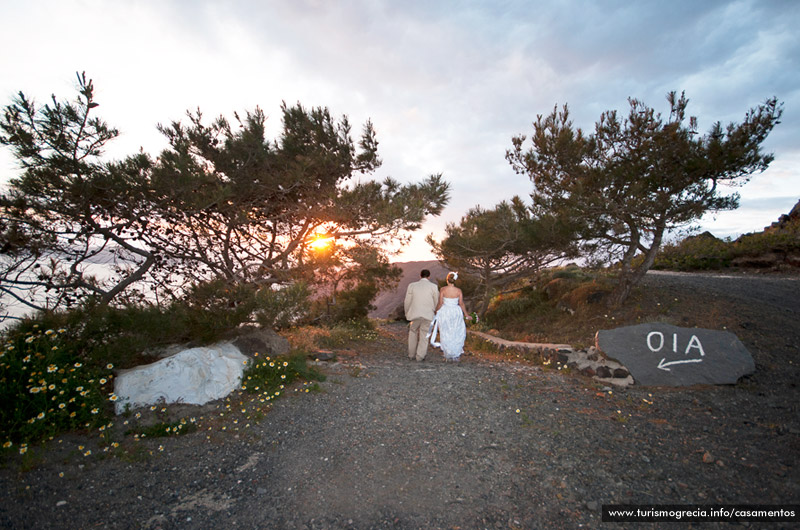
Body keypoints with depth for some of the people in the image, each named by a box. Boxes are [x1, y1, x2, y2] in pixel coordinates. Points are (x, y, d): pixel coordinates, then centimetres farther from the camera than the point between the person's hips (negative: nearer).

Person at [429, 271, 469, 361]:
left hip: (444, 312, -1)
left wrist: (436, 311, 4)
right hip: (456, 313, 1)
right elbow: (461, 304, -5)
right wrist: (466, 314, 7)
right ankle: (456, 355, 14)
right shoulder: (459, 291, -7)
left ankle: (448, 355, 14)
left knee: (446, 335, 11)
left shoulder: (443, 289, -11)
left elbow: (440, 303, -11)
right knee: (457, 334, 15)